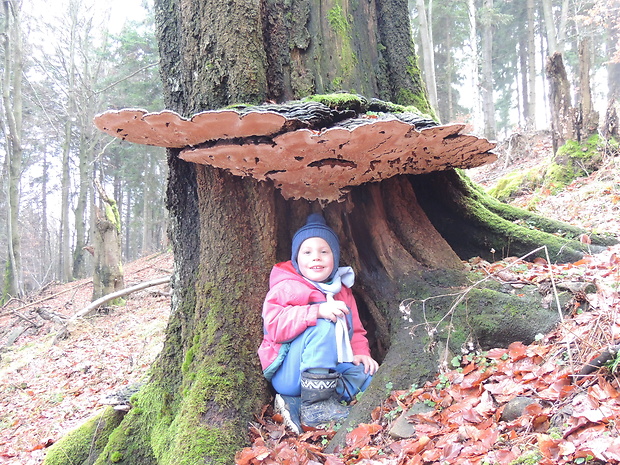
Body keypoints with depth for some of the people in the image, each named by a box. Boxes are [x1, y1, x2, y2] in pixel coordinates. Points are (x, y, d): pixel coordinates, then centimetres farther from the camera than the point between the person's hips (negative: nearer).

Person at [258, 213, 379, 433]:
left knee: (368, 375, -17)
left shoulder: (342, 292, 13)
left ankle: (296, 405, -20)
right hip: (287, 373, -7)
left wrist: (360, 352, -8)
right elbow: (274, 325, -24)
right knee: (323, 325, -29)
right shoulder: (285, 287, -8)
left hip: (329, 370, 7)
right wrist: (317, 311, -35)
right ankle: (315, 406, -31)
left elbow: (355, 331, 15)